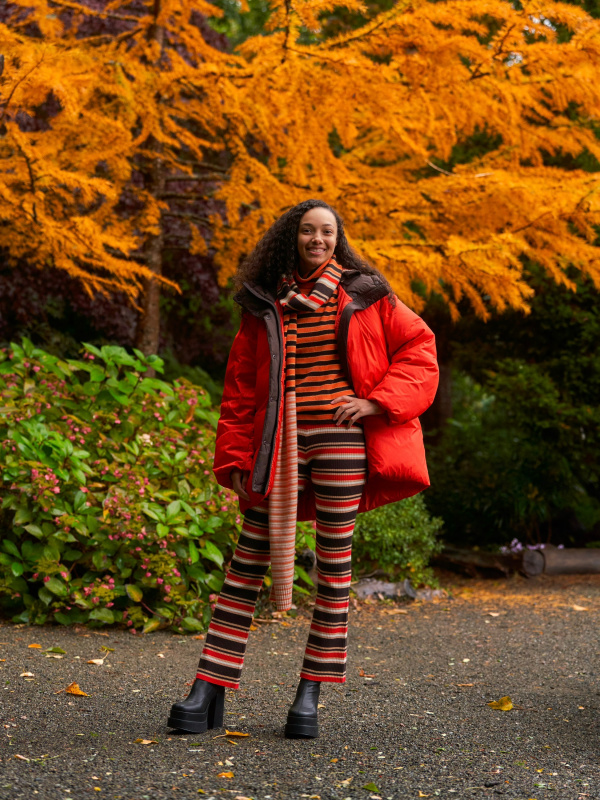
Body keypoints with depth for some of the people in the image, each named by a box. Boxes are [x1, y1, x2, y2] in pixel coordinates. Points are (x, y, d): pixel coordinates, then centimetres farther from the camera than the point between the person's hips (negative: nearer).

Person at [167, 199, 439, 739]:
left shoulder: (364, 295, 9)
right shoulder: (264, 305, 12)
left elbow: (419, 348, 8)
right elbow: (241, 388, 12)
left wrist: (378, 400, -5)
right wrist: (236, 456, 5)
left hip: (341, 439, -1)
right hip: (278, 445, 1)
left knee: (334, 561, 2)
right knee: (248, 560, -1)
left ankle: (311, 694, 11)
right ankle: (208, 692, 2)